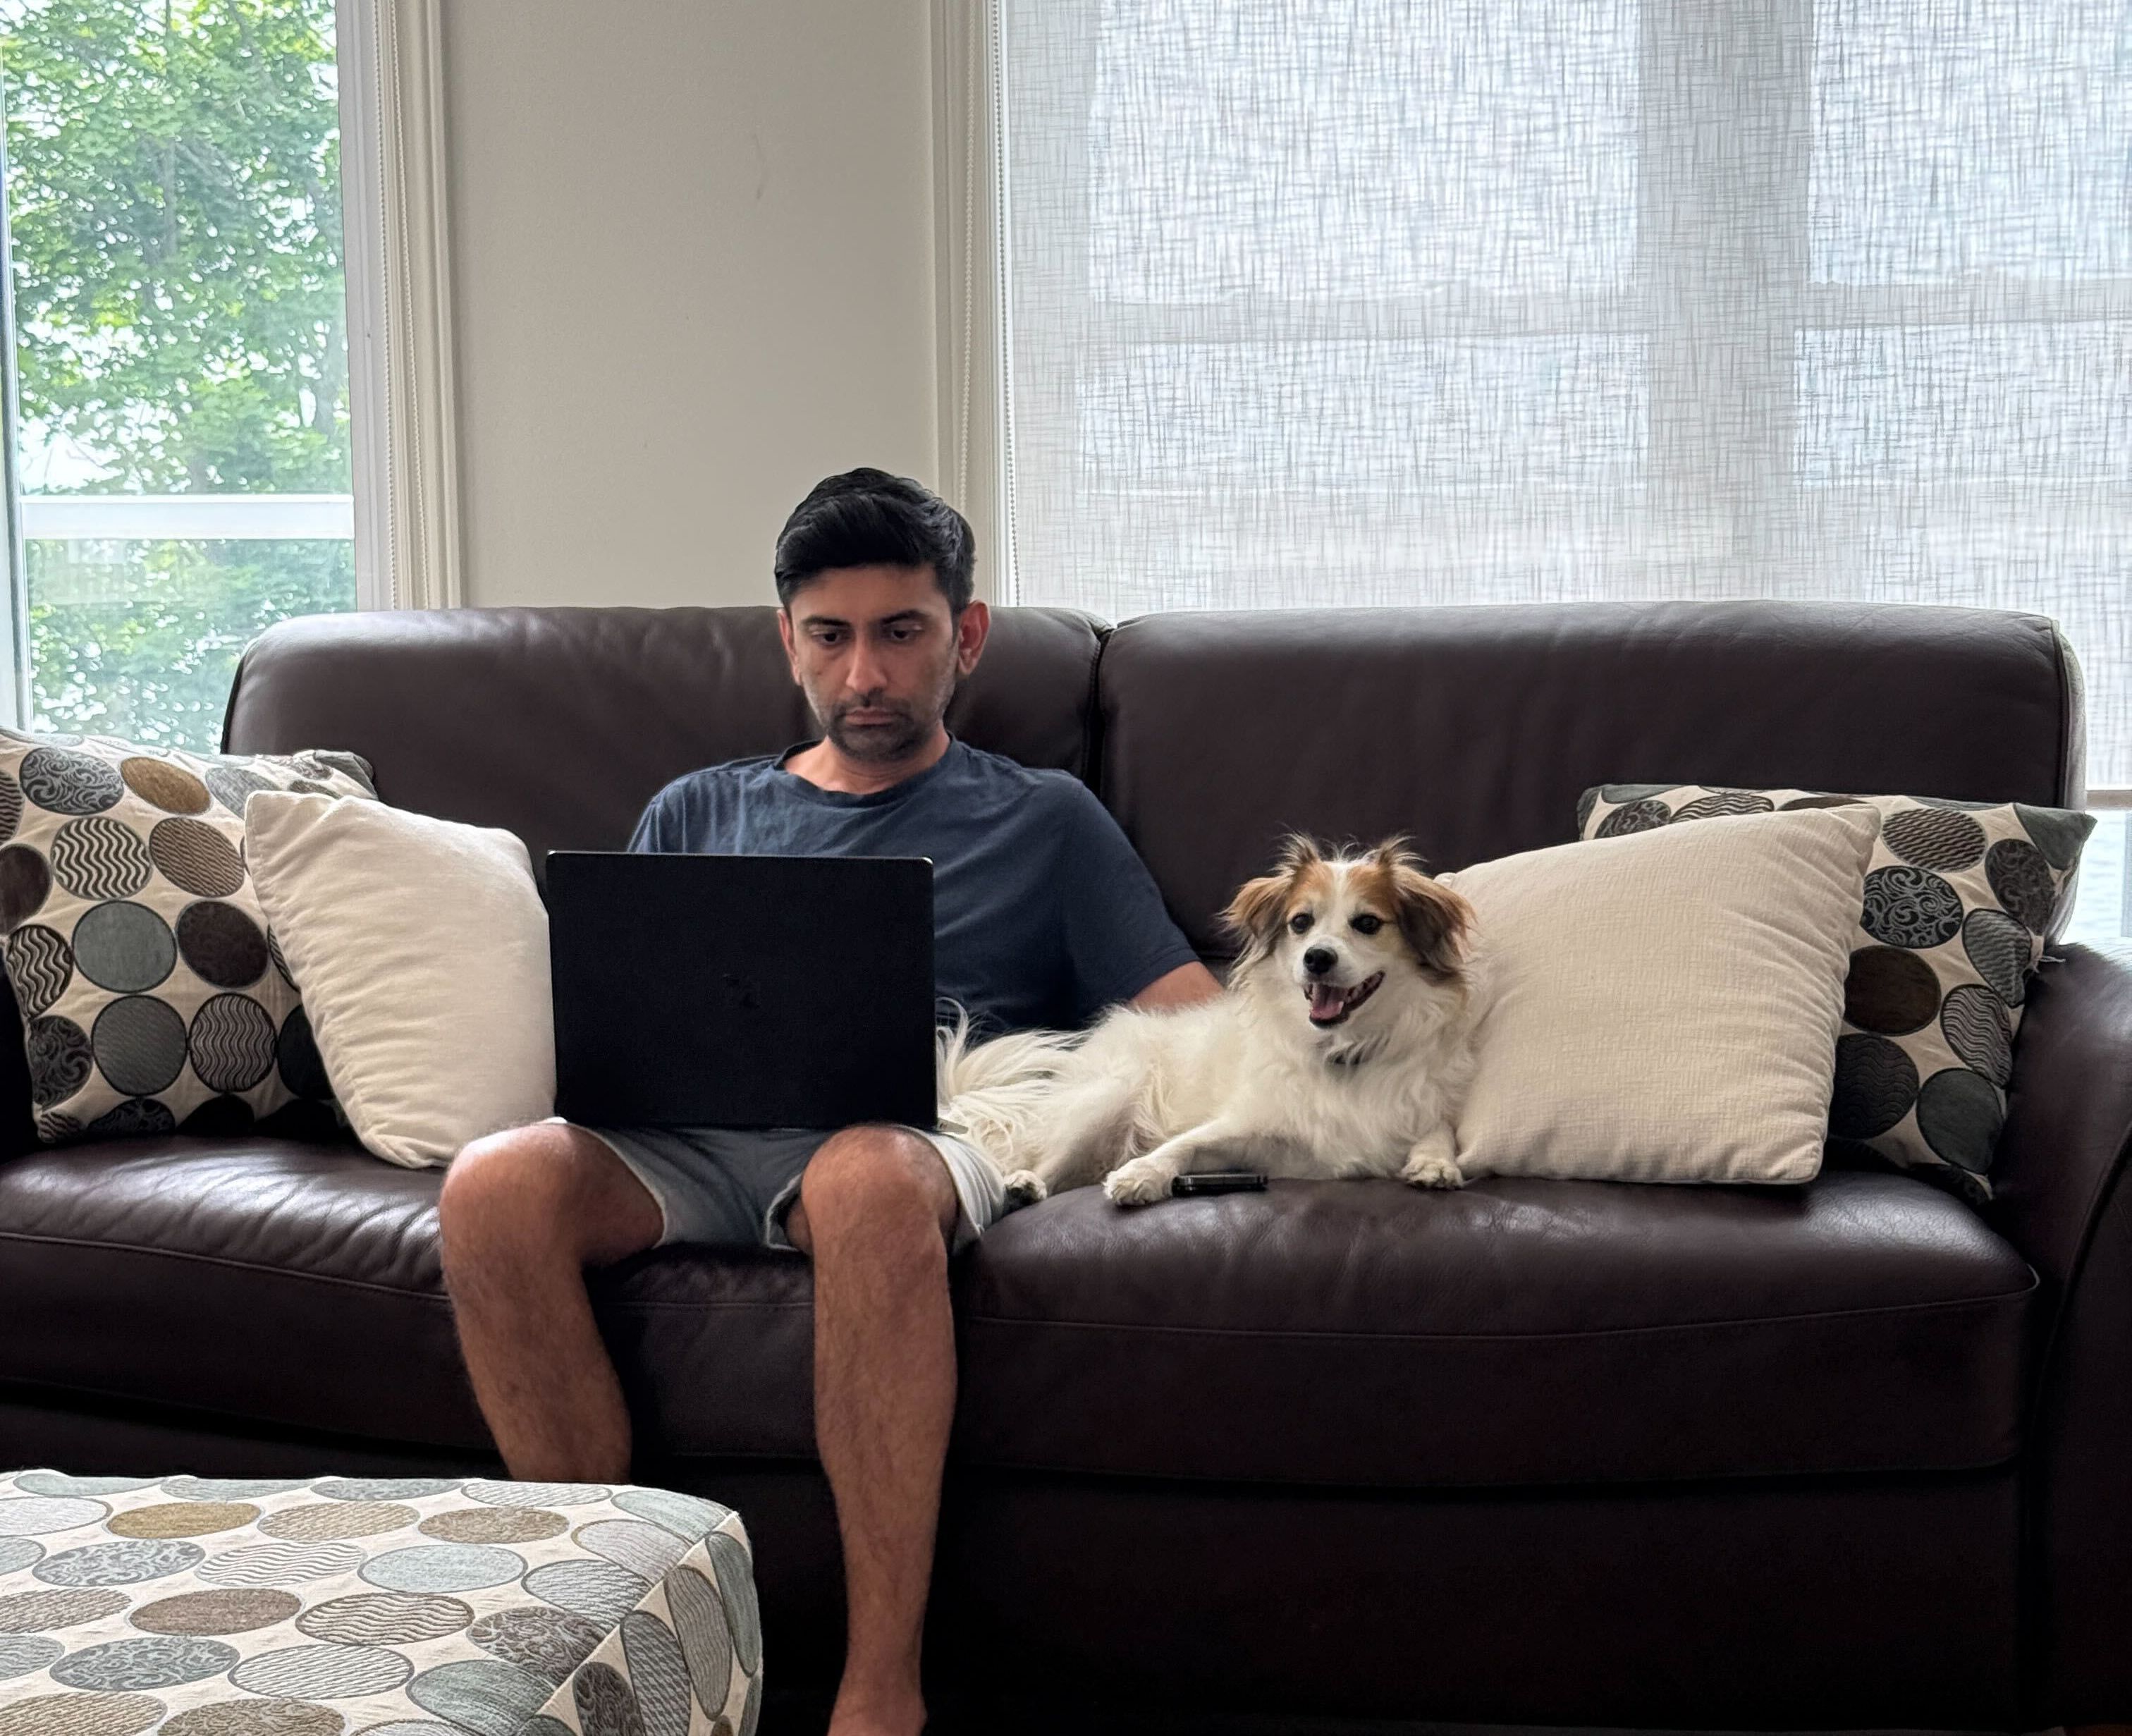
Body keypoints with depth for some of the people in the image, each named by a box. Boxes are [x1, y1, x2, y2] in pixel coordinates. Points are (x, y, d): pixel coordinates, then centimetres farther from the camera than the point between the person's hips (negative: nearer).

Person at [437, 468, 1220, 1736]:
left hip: (916, 1134, -2)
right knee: (494, 1189, -32)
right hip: (690, 1141, 3)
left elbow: (1201, 1026, 15)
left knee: (867, 1179, -42)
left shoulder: (1044, 821, 24)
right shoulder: (697, 813, 31)